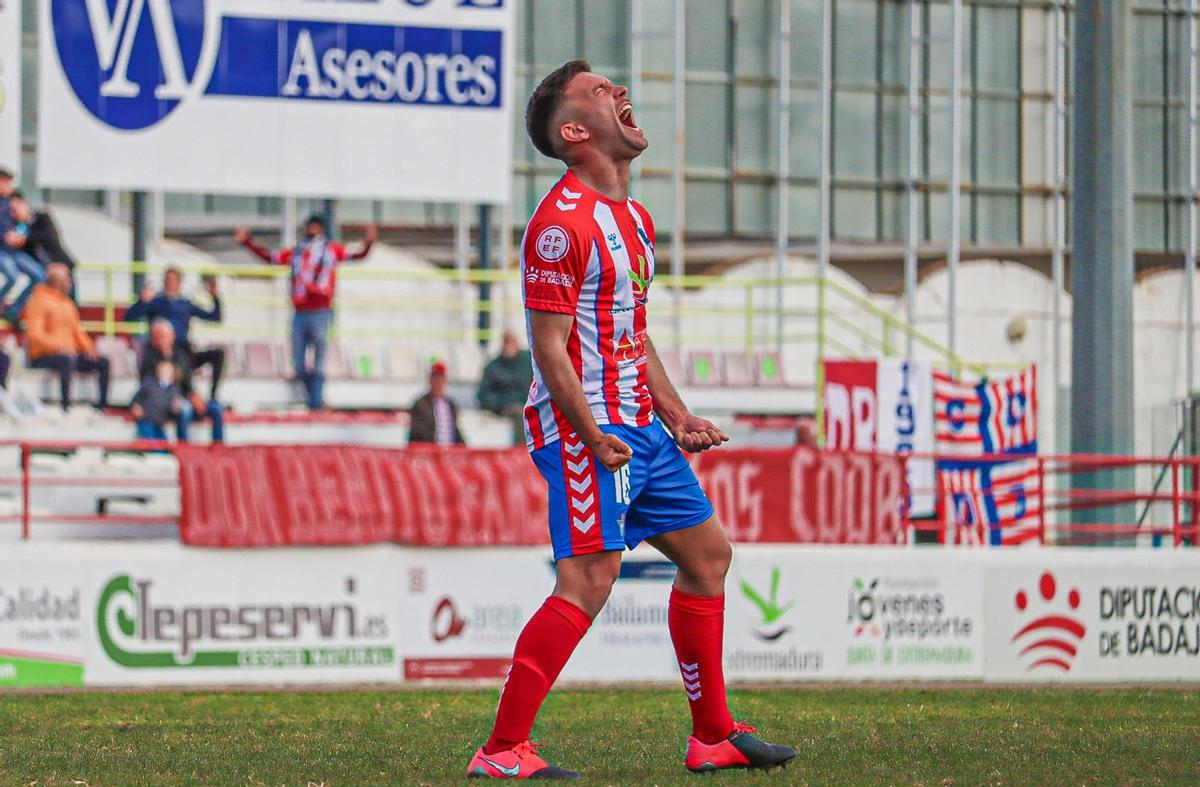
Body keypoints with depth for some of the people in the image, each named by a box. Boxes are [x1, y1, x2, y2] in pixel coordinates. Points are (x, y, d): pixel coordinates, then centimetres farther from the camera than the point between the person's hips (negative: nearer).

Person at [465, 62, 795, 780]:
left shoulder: (634, 218, 17)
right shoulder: (563, 222, -14)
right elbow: (550, 347, -18)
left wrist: (676, 416, 19)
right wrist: (593, 436, -24)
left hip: (639, 429, 10)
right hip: (584, 429, -10)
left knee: (708, 553, 14)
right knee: (590, 579, -18)